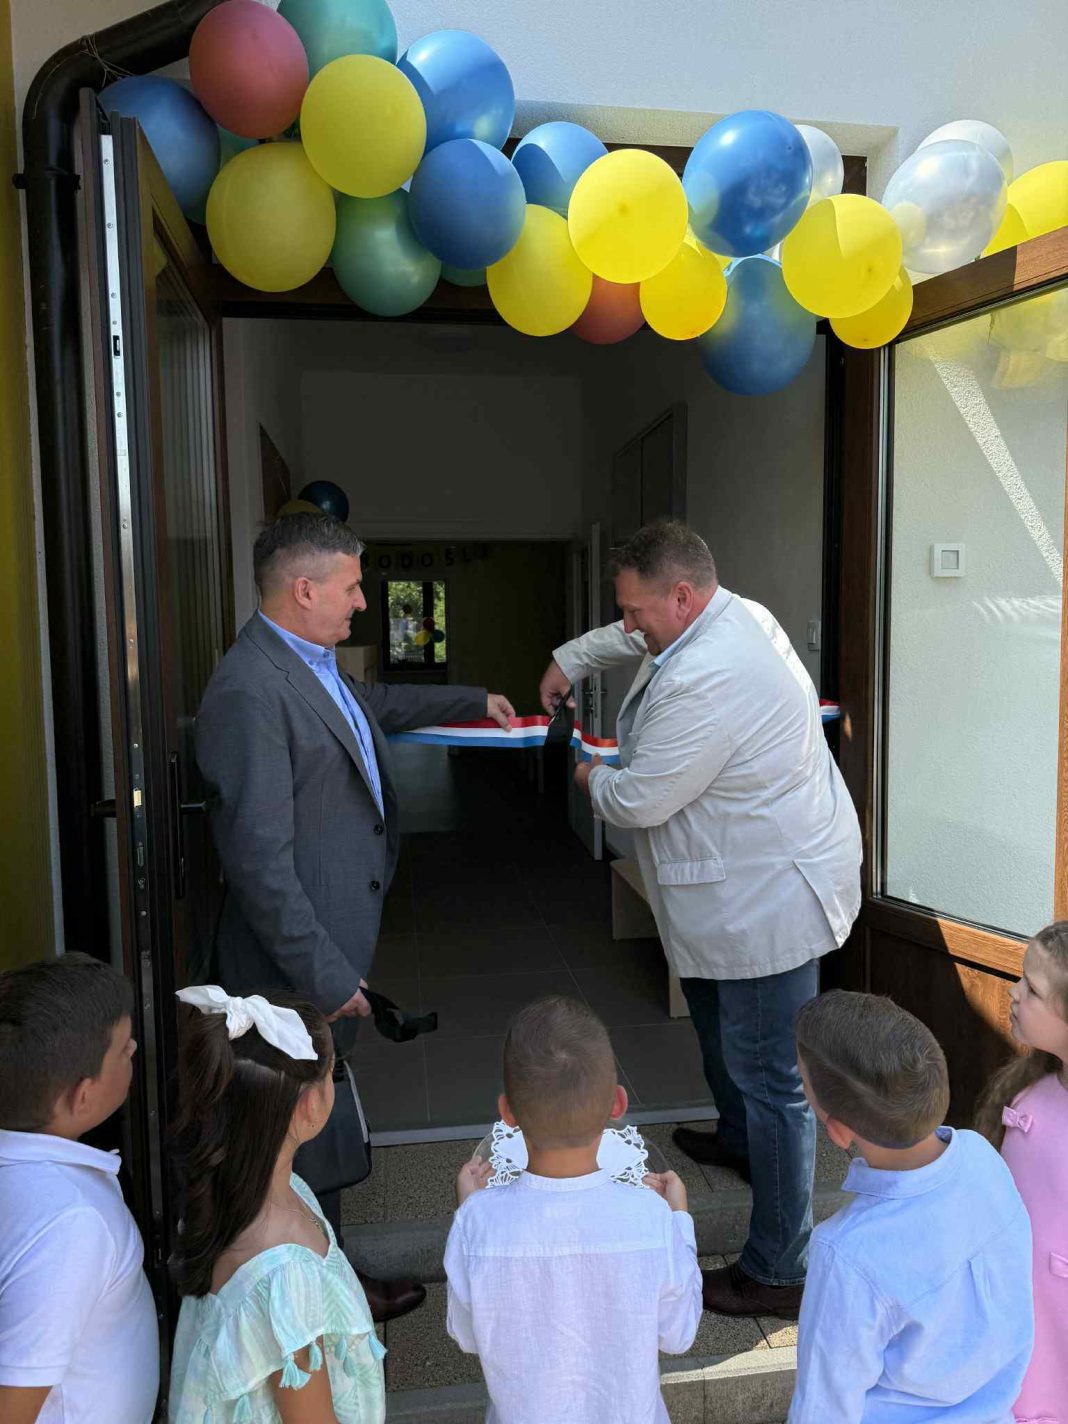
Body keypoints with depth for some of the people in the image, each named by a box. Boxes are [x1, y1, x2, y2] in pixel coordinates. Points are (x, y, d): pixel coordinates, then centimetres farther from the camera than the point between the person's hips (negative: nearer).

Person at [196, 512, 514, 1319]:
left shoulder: (316, 667, 9)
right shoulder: (251, 692, -24)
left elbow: (374, 705, 32)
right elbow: (259, 856, -26)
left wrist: (473, 702, 38)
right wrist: (323, 974, -22)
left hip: (335, 943, 10)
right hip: (298, 973, -10)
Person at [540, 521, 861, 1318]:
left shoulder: (706, 682, -31)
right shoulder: (731, 614, 1)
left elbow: (638, 802, -23)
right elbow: (633, 636, 24)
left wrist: (593, 778, -3)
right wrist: (571, 660, 19)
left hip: (768, 901, -11)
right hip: (749, 888, 11)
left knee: (769, 1079, 0)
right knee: (713, 1013, 30)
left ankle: (779, 1274, 16)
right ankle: (739, 1140, 55)